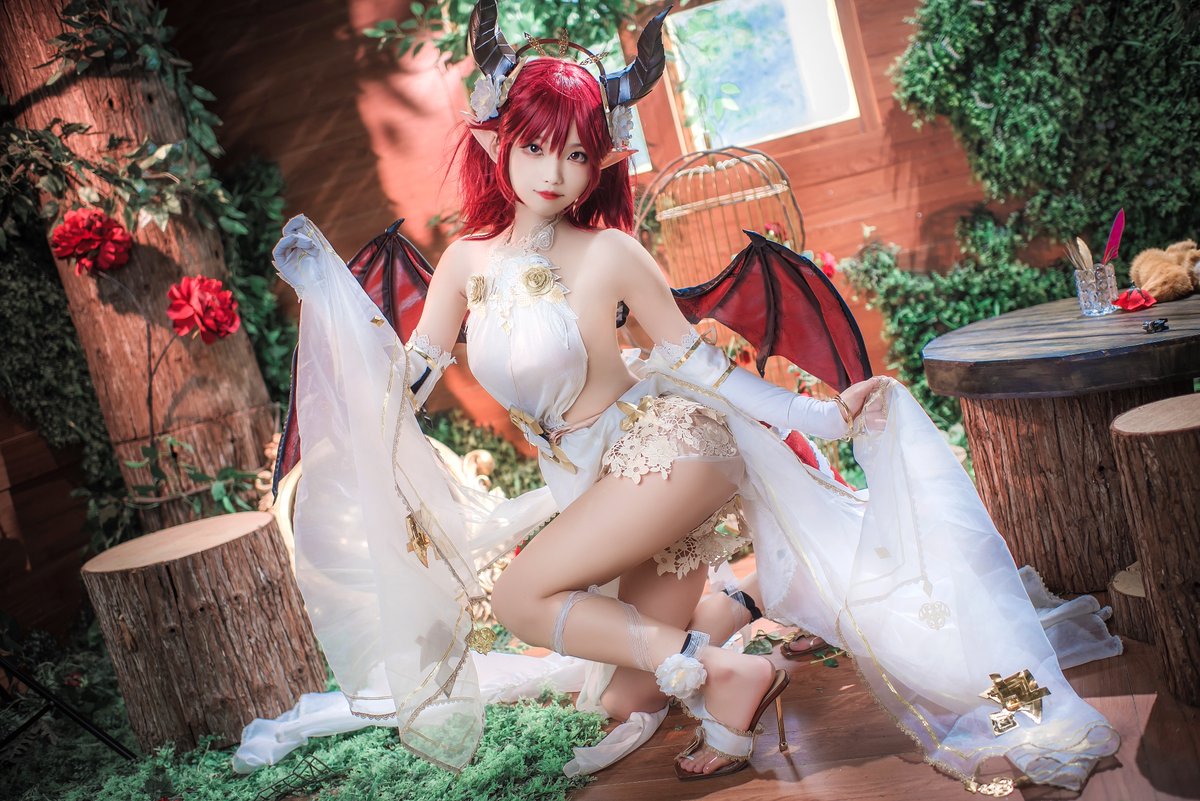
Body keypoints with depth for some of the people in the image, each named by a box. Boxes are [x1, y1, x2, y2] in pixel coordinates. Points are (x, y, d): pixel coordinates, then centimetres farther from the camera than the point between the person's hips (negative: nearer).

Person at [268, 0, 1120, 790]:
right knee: (632, 698, 4)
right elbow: (402, 385, 4)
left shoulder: (607, 253, -14)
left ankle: (726, 670, -10)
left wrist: (817, 415, -7)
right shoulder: (466, 261, 1)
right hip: (597, 481, 6)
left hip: (665, 449, -6)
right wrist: (328, 288, -1)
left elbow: (692, 358, -5)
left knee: (521, 597, -17)